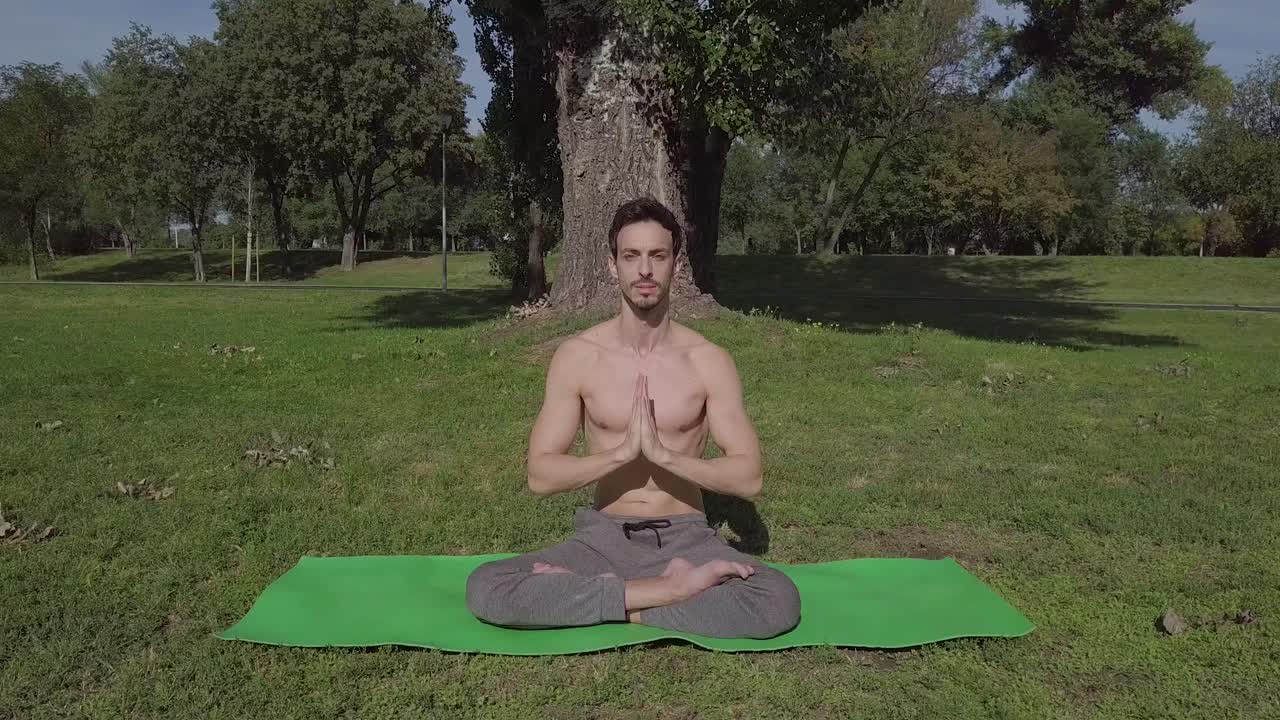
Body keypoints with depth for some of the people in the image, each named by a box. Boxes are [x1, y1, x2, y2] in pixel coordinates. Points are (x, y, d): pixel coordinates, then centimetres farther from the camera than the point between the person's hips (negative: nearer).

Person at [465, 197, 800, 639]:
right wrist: (623, 451, -23)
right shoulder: (577, 355, -3)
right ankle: (674, 588, -20)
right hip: (603, 537, 1)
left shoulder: (708, 361, -4)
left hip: (684, 538, 0)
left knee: (780, 602, -30)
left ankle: (607, 598, -16)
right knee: (485, 590, -26)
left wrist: (663, 453, -23)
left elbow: (748, 478, -8)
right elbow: (540, 476, -8)